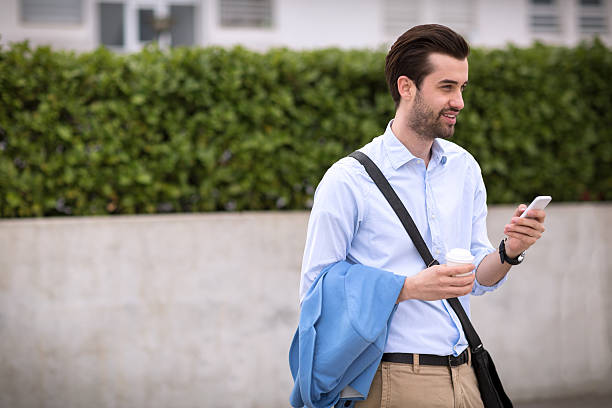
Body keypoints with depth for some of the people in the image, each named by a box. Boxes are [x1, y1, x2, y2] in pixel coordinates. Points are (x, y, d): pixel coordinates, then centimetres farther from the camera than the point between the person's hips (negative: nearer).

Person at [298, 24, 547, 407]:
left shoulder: (465, 168, 8)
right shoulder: (348, 180, -11)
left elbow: (477, 278, 13)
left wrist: (509, 252, -8)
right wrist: (410, 287, -20)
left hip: (464, 375, 6)